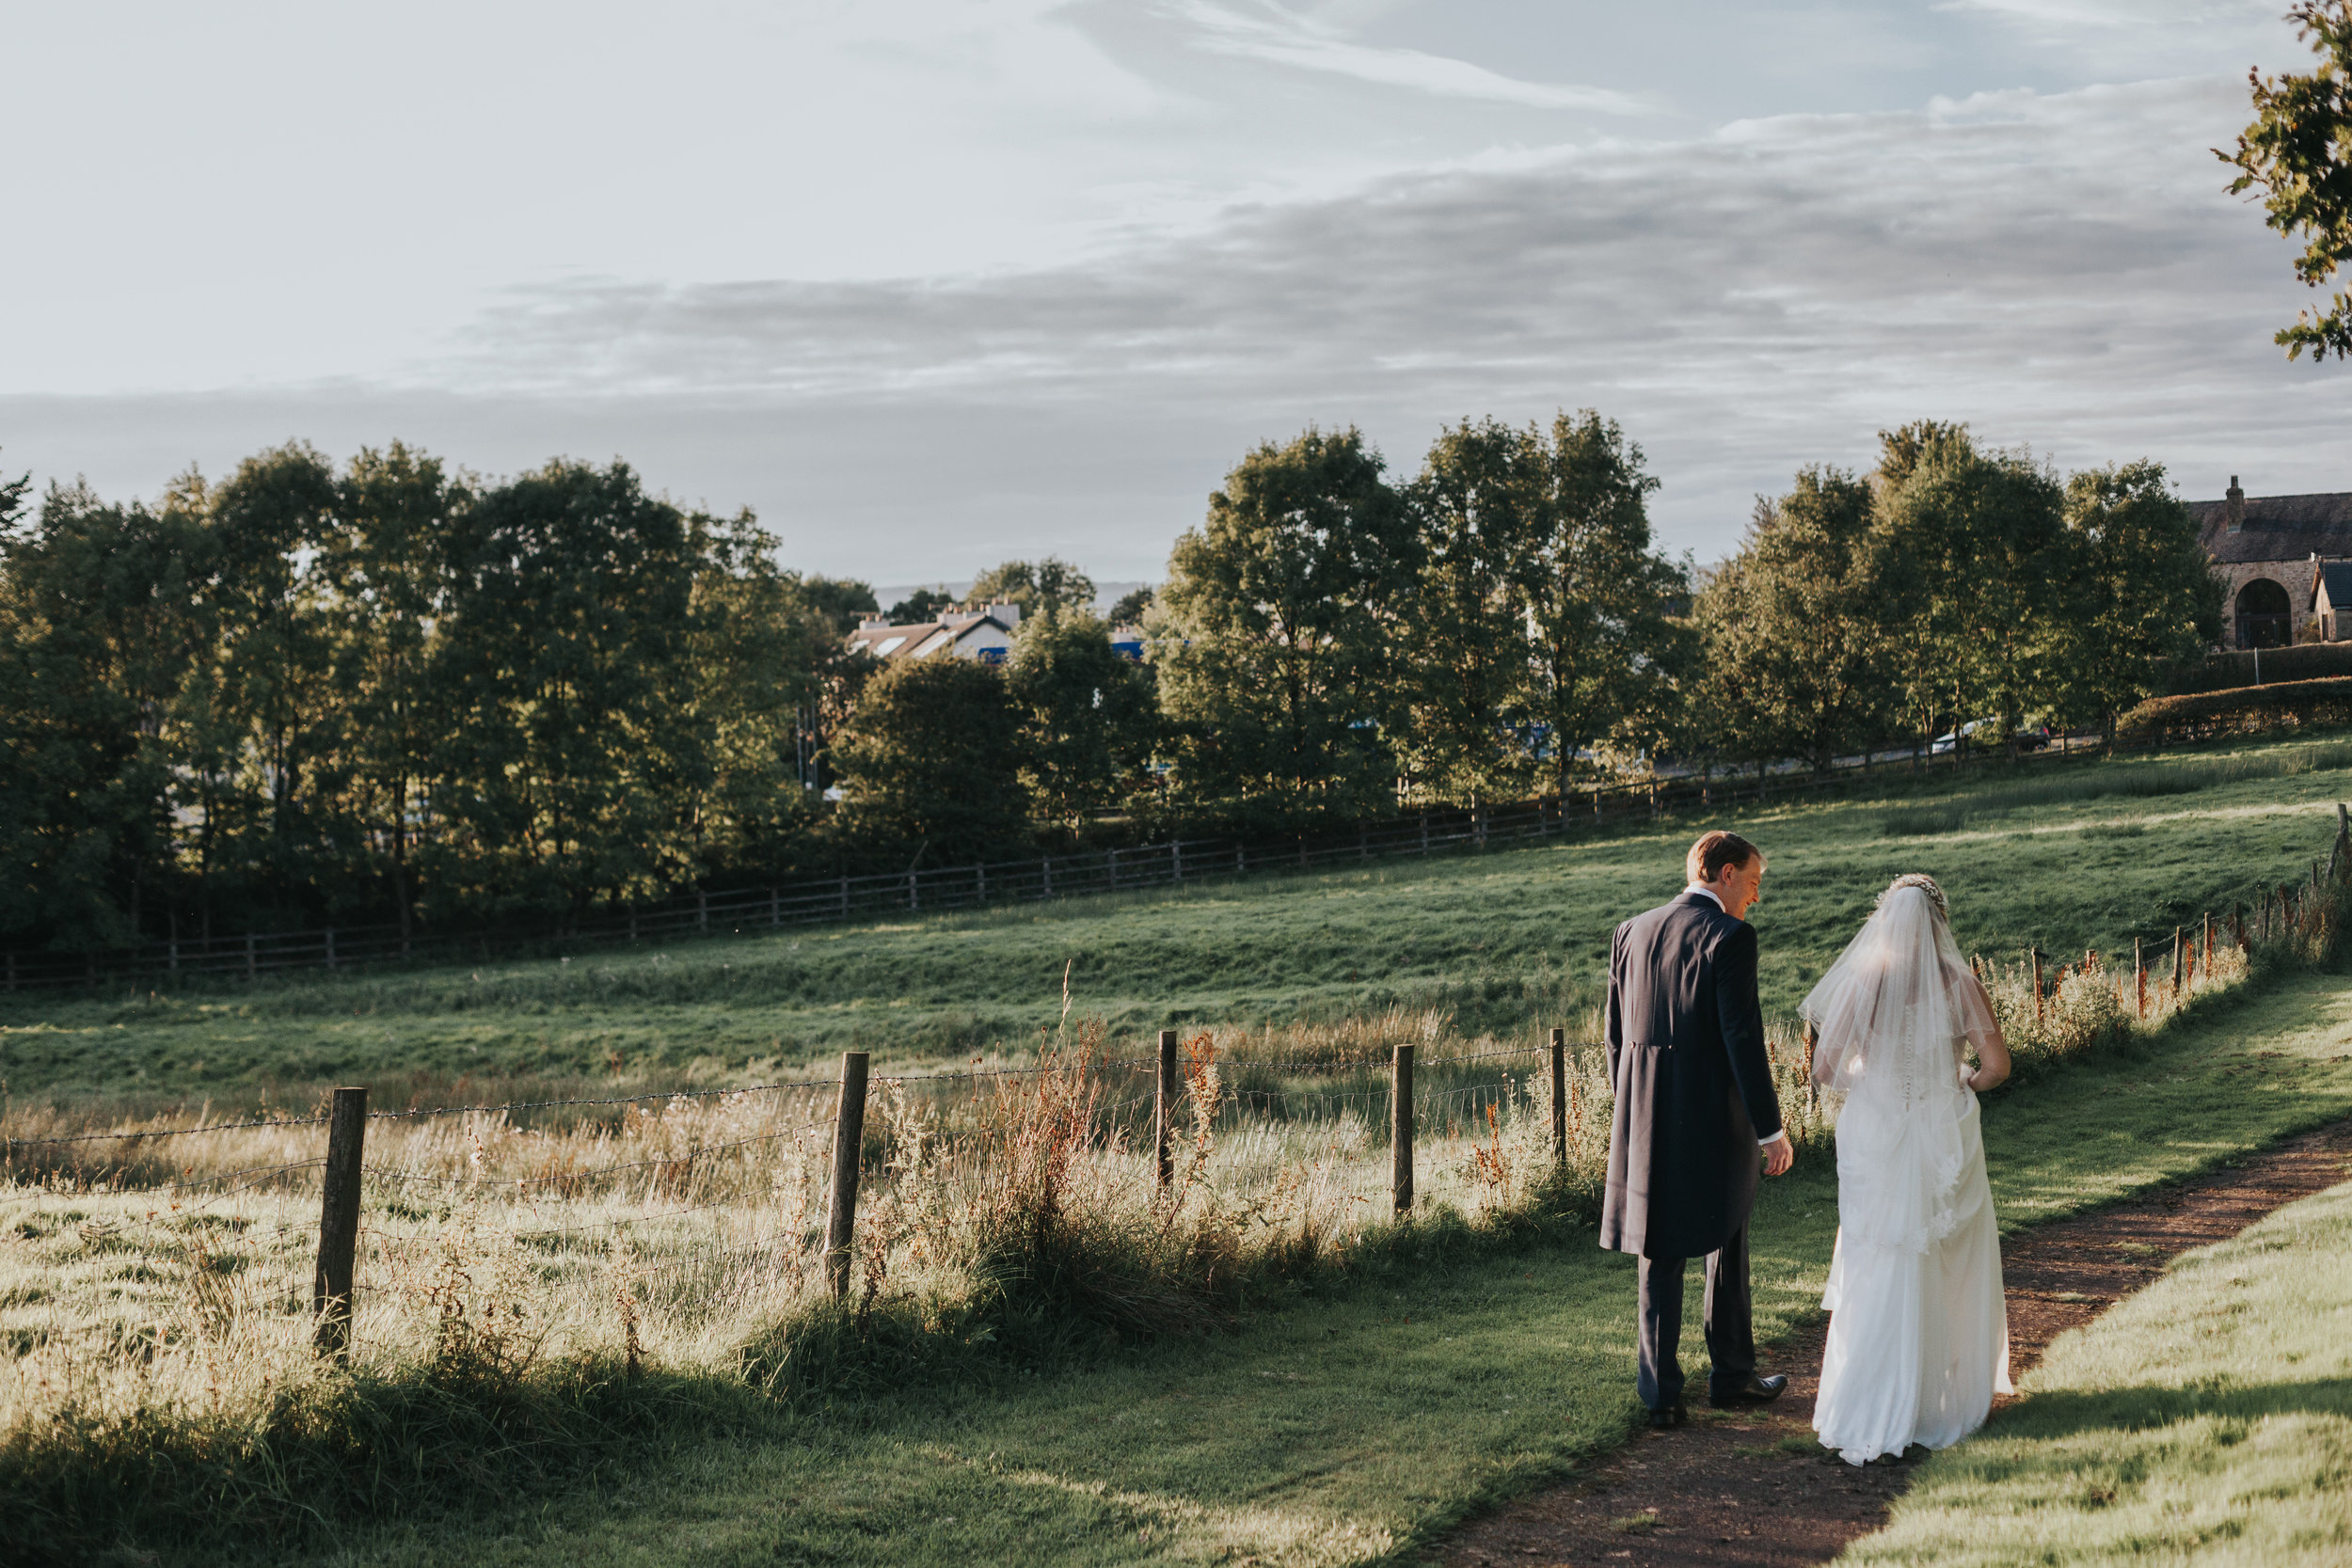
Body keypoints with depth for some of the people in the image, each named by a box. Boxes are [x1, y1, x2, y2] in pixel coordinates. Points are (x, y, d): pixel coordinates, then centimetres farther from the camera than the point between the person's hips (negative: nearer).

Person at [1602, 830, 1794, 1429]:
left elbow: (1617, 1036, 11)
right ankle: (1731, 1375, 24)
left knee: (1659, 1259, 10)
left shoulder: (1632, 933, 8)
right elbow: (1743, 1038, -15)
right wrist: (1770, 1129, -10)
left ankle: (1662, 1394, 8)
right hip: (1713, 1121, -4)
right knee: (1726, 1249, 14)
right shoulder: (1729, 937, -11)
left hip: (1644, 1121, 5)